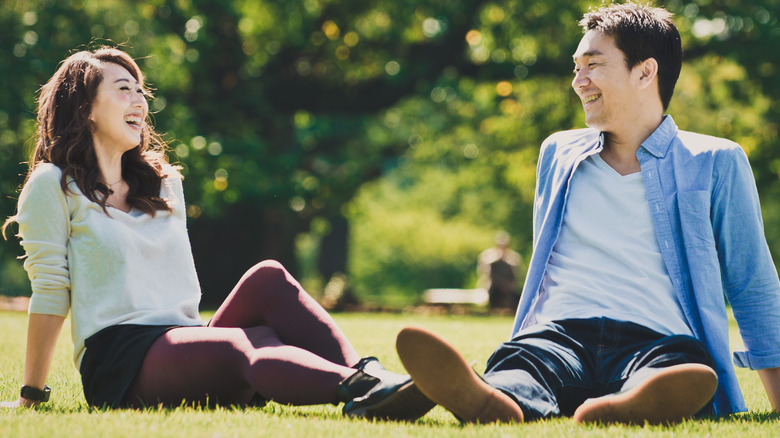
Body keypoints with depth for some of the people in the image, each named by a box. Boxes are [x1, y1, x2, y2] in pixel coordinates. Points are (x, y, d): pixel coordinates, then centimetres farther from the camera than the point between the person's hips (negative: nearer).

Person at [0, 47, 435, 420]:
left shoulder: (165, 184, 25)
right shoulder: (54, 186, 5)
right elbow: (50, 293, 2)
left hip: (182, 346, 6)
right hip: (118, 363, -6)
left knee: (267, 278, -23)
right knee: (251, 350, -35)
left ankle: (367, 378, -48)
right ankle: (361, 390, -64)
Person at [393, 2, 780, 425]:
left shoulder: (715, 164, 14)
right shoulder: (558, 153, 26)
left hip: (658, 342, -2)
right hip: (558, 333, 2)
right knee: (521, 370, -38)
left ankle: (629, 409, -75)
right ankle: (489, 405, -72)